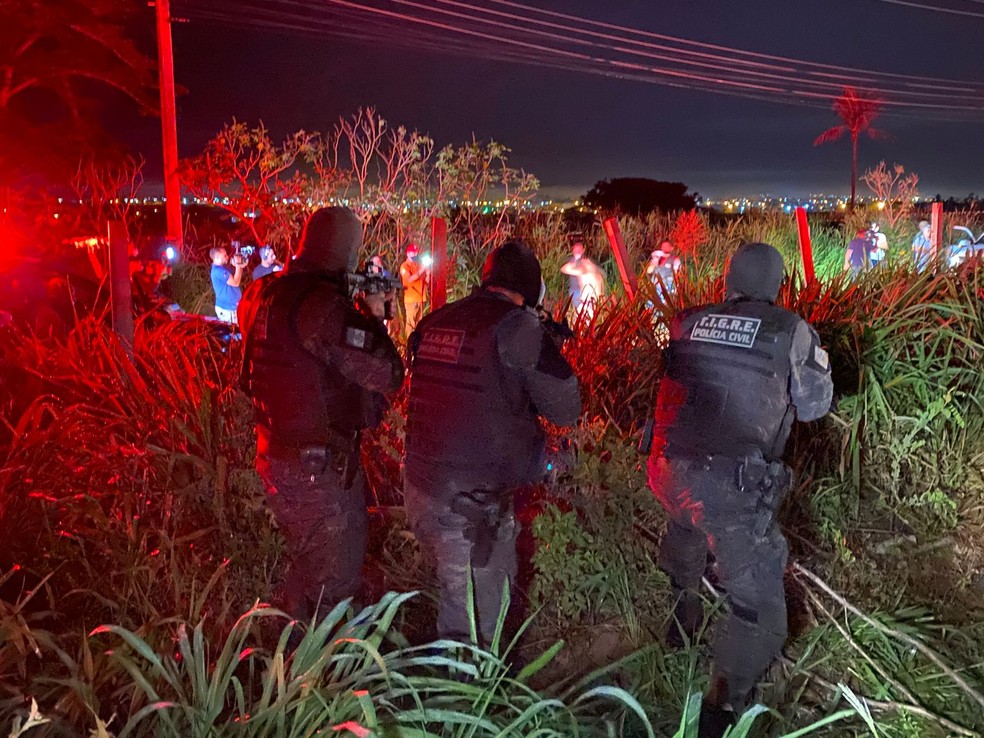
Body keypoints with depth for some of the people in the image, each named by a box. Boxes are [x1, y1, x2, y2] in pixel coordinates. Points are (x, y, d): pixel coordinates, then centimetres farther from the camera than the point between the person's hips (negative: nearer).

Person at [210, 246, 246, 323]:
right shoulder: (218, 271, -20)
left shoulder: (223, 268, 12)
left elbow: (235, 278, 16)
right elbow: (235, 283, -22)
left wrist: (240, 266, 1)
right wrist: (238, 266, -13)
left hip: (230, 306, 10)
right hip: (226, 308, -10)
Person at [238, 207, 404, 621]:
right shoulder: (326, 305, -24)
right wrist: (373, 317, -9)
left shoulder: (263, 295, 3)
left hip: (276, 455, 9)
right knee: (335, 581, 7)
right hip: (319, 467, -9)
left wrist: (361, 312, 9)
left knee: (304, 564, 28)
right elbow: (386, 375, -24)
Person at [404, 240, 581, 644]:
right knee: (478, 604, 11)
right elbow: (566, 409, -9)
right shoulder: (520, 328, -13)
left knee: (455, 584, 25)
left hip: (420, 487, 6)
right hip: (474, 501, -6)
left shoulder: (434, 322, 4)